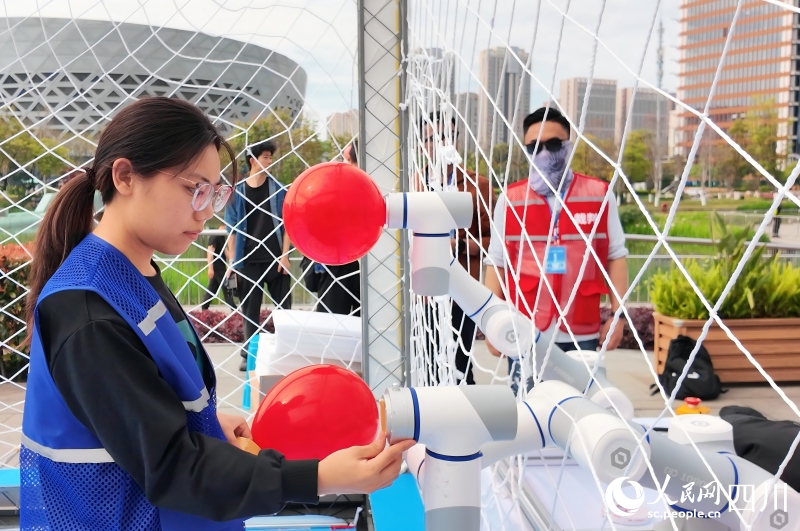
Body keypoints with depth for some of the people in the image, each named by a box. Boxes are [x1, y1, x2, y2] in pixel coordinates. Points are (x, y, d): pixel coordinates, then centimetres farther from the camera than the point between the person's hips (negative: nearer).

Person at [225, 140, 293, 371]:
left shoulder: (279, 190, 4)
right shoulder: (237, 192, 3)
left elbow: (287, 224, 2)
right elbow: (232, 229, 4)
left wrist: (284, 255, -6)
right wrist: (232, 261, -1)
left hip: (276, 260, 0)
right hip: (248, 262, 0)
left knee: (283, 308, 4)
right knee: (250, 311, 6)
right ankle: (249, 354, 15)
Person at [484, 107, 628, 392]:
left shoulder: (600, 194, 2)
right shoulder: (509, 200, 2)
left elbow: (615, 257, 6)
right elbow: (496, 264, 5)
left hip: (582, 333, 0)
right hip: (525, 333, 0)